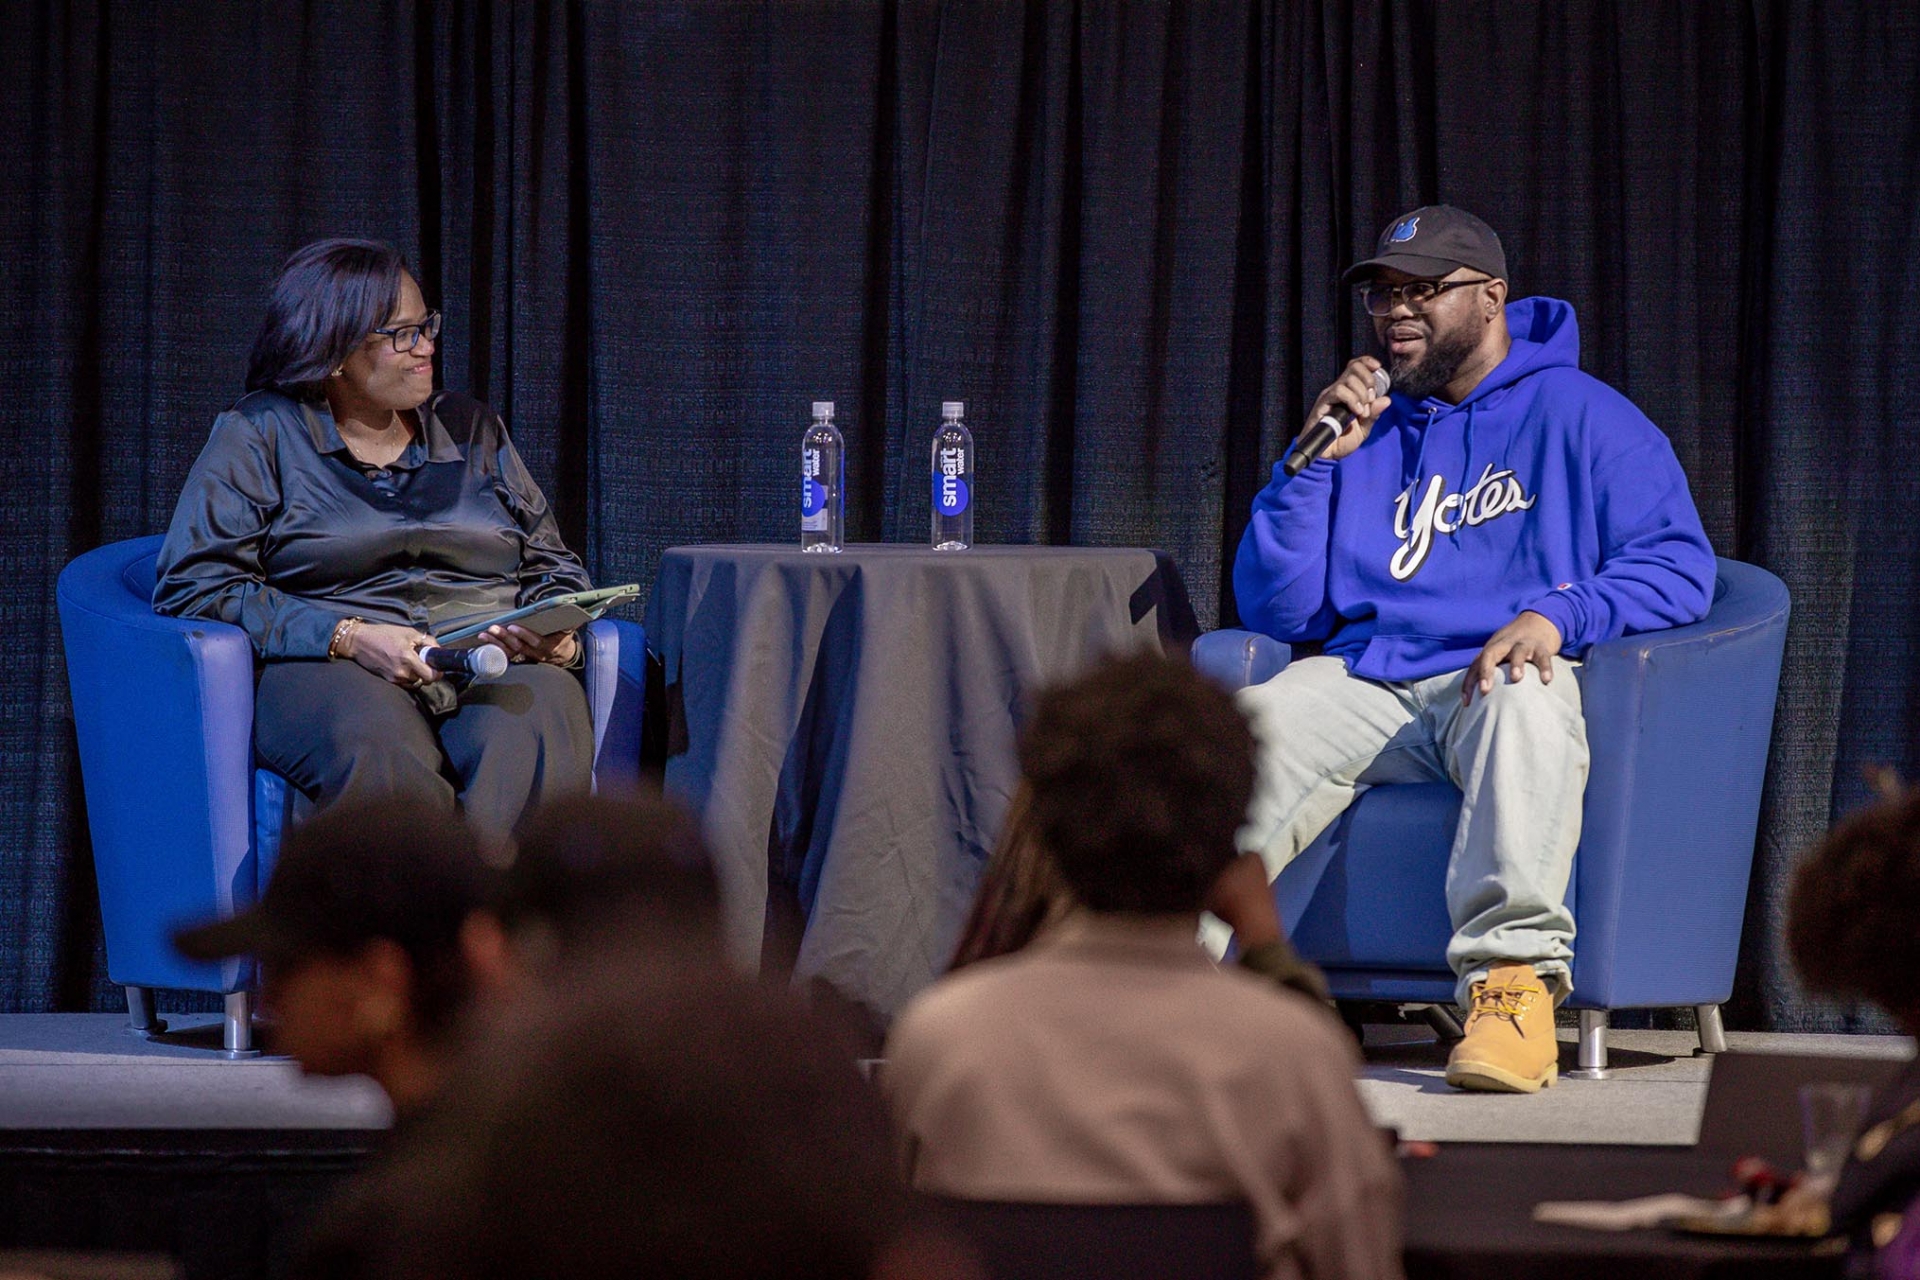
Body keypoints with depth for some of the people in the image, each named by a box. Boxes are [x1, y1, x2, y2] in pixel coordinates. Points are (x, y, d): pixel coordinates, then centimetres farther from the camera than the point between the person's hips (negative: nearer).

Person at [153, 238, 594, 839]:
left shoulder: (472, 429, 23)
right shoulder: (259, 435, 10)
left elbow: (552, 565, 27)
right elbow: (191, 584, 0)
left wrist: (558, 632, 1)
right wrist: (349, 638, -12)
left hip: (495, 671, 3)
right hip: (331, 671, -3)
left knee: (536, 735, -36)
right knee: (377, 750, -42)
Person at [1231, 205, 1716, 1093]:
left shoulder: (1579, 416, 11)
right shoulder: (1366, 433, 24)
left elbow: (1679, 565, -2)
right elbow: (1277, 611, 16)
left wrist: (1559, 614, -19)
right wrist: (1318, 459, 5)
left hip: (1503, 678, -3)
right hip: (1364, 679, 4)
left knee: (1524, 703, -41)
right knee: (1254, 725, -30)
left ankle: (1513, 982, -48)